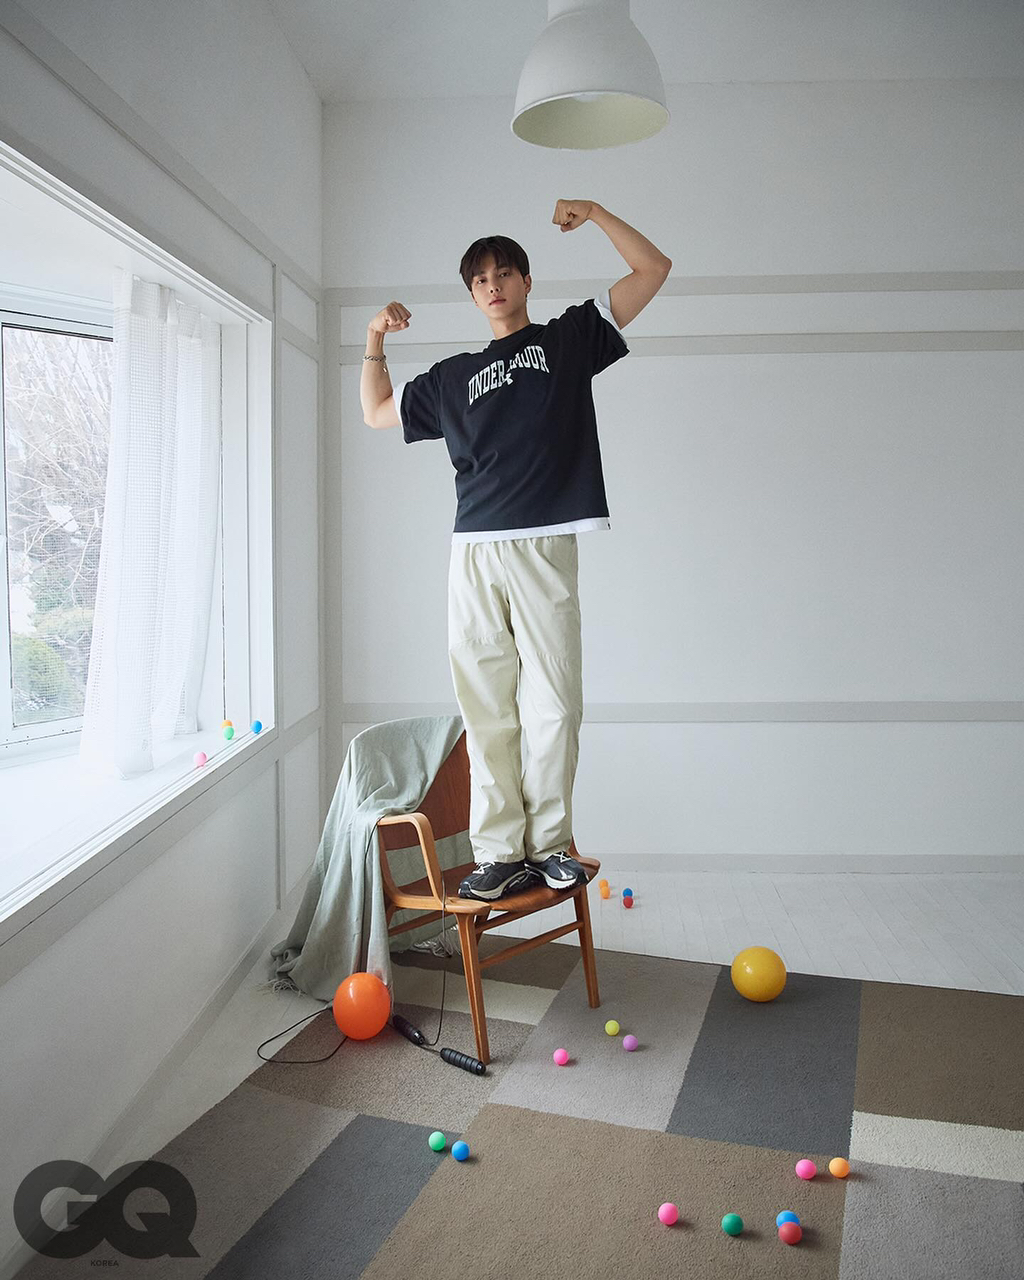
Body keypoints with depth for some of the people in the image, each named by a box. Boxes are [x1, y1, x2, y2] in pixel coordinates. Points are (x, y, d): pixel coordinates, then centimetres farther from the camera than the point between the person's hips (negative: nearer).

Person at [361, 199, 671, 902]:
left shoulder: (570, 337, 17)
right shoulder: (454, 376, 24)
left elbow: (654, 270, 16)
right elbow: (377, 411, 32)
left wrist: (595, 213, 9)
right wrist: (375, 341, 18)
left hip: (545, 547, -2)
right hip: (473, 552, 3)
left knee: (553, 700, -4)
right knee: (485, 706, -1)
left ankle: (549, 844, 7)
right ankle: (501, 853, 4)